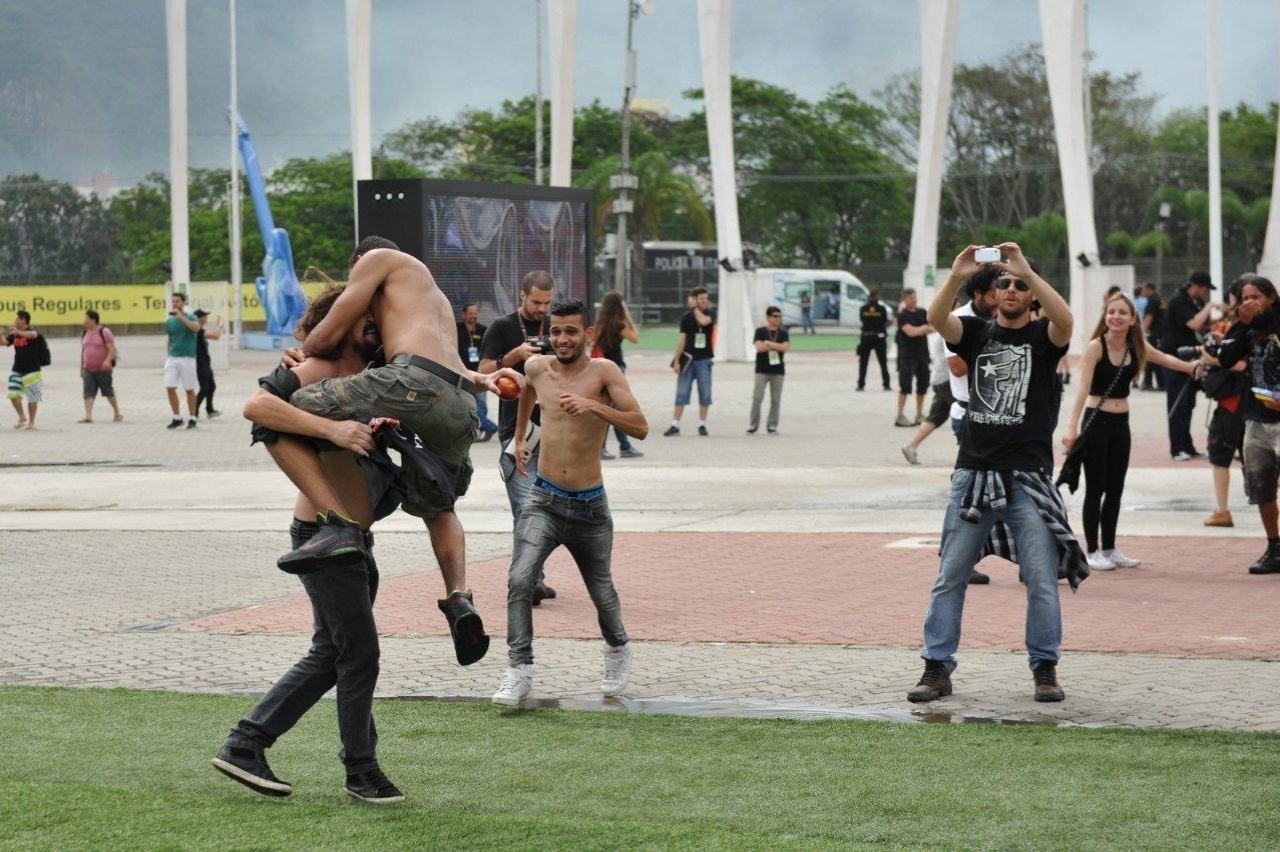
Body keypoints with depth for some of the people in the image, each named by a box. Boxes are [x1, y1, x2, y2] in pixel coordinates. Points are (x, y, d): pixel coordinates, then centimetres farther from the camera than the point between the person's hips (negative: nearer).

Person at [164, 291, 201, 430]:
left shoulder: (190, 317, -3)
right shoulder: (169, 321, 11)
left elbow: (196, 327, -24)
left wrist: (181, 316, -24)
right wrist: (168, 355, 14)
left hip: (187, 357, -4)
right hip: (172, 358, 4)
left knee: (189, 390, 2)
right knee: (170, 388, -4)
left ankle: (192, 418, 11)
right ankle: (177, 418, 7)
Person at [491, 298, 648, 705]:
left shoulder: (603, 371, -12)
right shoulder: (537, 368, 0)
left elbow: (640, 428, -20)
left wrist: (594, 406, -32)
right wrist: (519, 436, 33)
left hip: (589, 505, -2)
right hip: (544, 500, 2)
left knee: (601, 591, 16)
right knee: (520, 579, -20)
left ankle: (617, 649, 45)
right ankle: (519, 671, -17)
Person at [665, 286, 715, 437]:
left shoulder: (710, 314, 1)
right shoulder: (687, 316, 3)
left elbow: (703, 321, -24)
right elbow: (681, 339, 2)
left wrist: (695, 308, -10)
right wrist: (676, 360, -3)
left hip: (704, 360, 0)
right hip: (688, 359, 0)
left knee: (705, 394, 3)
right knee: (681, 393, 0)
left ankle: (702, 425, 11)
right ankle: (675, 425, 2)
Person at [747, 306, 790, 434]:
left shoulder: (783, 333, 7)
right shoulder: (760, 331, 0)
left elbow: (785, 347, -9)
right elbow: (759, 347, -14)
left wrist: (769, 343, -12)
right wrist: (777, 345, -9)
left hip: (778, 370, 2)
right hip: (762, 370, -2)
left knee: (776, 399, 3)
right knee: (757, 397, -7)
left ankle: (772, 425, 11)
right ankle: (753, 424, 3)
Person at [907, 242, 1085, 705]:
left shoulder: (1043, 337, 5)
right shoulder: (977, 332, 10)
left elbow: (1065, 318, -19)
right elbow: (935, 317, -9)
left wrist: (1027, 271, -26)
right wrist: (956, 276, -26)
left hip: (1028, 476, -2)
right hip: (973, 472, 2)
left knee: (1042, 577, -1)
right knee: (950, 576, 2)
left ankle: (1045, 668, 8)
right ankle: (937, 667, 8)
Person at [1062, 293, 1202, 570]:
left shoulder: (1137, 346, 1)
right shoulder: (1096, 346, -15)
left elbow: (1163, 359, 24)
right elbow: (1083, 389, -22)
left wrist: (1191, 366, 17)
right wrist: (1072, 427, -30)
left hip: (1121, 424, 6)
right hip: (1096, 422, -6)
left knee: (1115, 490, 12)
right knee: (1095, 490, -1)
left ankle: (1109, 549, 21)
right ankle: (1092, 551, 6)